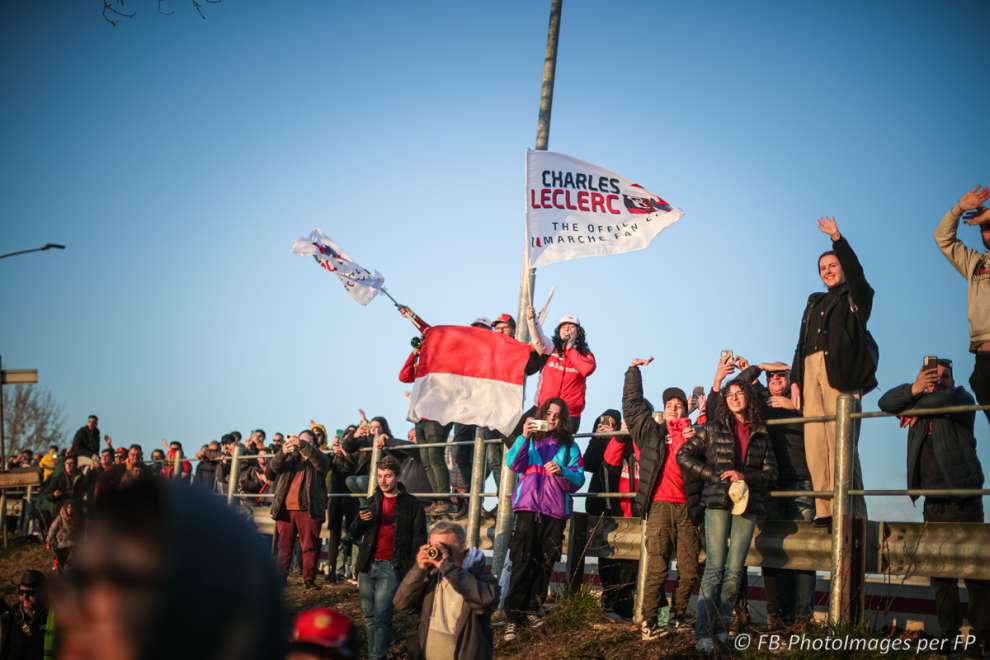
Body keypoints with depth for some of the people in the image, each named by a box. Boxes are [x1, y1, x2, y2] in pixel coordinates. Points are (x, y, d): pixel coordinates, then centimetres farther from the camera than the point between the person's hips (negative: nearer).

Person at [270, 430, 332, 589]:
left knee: (310, 547, -4)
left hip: (308, 510, -3)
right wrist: (283, 452, -23)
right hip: (285, 509, 3)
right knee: (284, 546, 5)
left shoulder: (319, 459, 11)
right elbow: (274, 467, -1)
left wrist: (303, 445, -29)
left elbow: (321, 461, -14)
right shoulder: (290, 458, 18)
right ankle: (279, 578, 7)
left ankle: (309, 580, -2)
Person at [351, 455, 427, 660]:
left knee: (381, 615, -12)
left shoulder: (412, 505, -1)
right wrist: (361, 520, -8)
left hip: (391, 568, -5)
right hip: (367, 566, 5)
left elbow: (418, 540, -3)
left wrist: (412, 571, -12)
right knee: (369, 615, 9)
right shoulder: (373, 501, 13)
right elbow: (355, 534, 14)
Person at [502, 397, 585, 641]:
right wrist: (524, 437, -17)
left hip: (555, 510, 2)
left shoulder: (569, 446, 13)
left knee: (544, 564, 4)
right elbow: (512, 464, -5)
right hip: (528, 507, -2)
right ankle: (513, 617, -13)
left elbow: (578, 479, 4)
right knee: (522, 561, -11)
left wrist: (562, 471, -16)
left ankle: (533, 609, 17)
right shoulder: (529, 439, 11)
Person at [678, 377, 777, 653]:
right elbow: (684, 455, 2)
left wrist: (744, 476, -9)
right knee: (715, 567, -9)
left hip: (746, 505, 3)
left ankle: (721, 627, 10)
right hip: (717, 503, -3)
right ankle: (703, 633, -10)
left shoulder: (760, 435, 13)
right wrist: (714, 475, -7)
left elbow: (771, 473, 9)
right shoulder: (713, 428, 5)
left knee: (734, 570, 1)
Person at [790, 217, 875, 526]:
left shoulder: (855, 295, 15)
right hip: (811, 369, 6)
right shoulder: (815, 301, 30)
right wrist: (795, 379, 12)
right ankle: (826, 511, -8)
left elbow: (855, 271, -7)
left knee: (841, 440, -15)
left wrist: (838, 240, -17)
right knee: (815, 442, -6)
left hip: (841, 369, -6)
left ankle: (851, 511, -19)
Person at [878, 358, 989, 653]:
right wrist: (914, 389, -13)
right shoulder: (919, 404, 18)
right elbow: (886, 403, 4)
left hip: (963, 499, -5)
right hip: (934, 504, 5)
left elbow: (945, 399, -16)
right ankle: (949, 634, 7)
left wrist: (916, 408, 2)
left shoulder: (962, 398, 6)